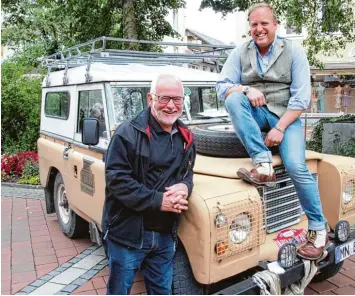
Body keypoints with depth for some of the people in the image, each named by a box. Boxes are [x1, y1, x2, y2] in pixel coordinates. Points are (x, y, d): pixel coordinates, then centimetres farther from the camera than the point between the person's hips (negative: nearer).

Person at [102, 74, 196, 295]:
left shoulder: (186, 137, 6)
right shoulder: (128, 133, -15)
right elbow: (117, 180, -19)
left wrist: (184, 187, -9)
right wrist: (158, 201, -22)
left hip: (165, 235, 5)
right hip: (127, 233, -5)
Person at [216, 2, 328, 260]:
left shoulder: (294, 51, -4)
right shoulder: (240, 53, 3)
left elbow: (302, 97, -10)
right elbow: (222, 86, -3)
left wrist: (280, 128, -21)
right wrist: (246, 89, -24)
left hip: (286, 115, -2)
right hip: (256, 114, 3)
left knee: (296, 166, -23)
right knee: (234, 98, -28)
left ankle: (319, 229, -3)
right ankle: (264, 165, -30)